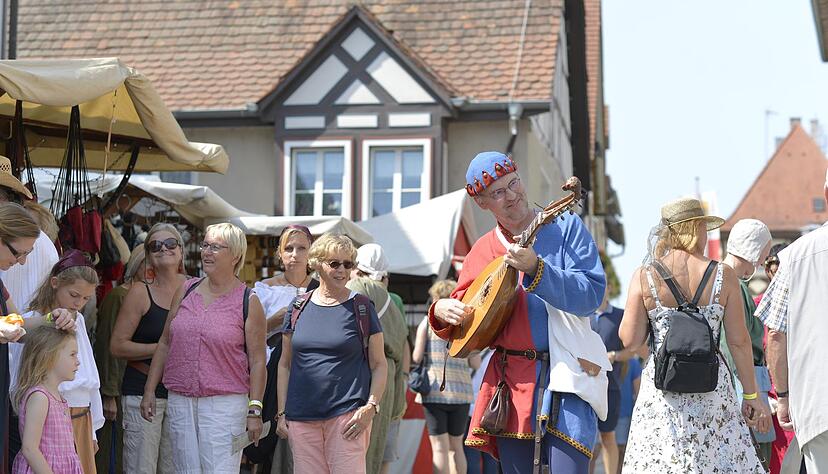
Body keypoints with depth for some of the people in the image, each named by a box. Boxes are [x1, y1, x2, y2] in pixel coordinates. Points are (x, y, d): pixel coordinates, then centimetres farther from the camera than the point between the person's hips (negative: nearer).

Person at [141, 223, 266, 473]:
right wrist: (149, 391, 11)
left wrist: (255, 410, -8)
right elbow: (165, 344, 15)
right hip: (179, 401, 4)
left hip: (225, 403, -4)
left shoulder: (248, 302, -1)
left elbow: (257, 360, -3)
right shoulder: (186, 291, 10)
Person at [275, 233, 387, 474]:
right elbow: (285, 364, 16)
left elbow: (379, 365, 4)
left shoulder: (362, 308, 4)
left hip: (347, 414, -3)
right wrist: (282, 413, 9)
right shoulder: (299, 307, 11)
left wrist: (371, 407, -10)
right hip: (301, 416, 3)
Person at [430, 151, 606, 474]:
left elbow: (592, 295, -12)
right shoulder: (481, 251, 12)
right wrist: (441, 311, -4)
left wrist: (535, 268, -23)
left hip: (565, 376, -4)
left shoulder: (566, 228, 1)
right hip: (510, 380, 4)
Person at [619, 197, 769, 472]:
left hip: (661, 390, 0)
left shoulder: (644, 276, -3)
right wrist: (751, 395, 8)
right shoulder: (723, 276, -2)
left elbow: (630, 340, -2)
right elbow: (739, 342, 0)